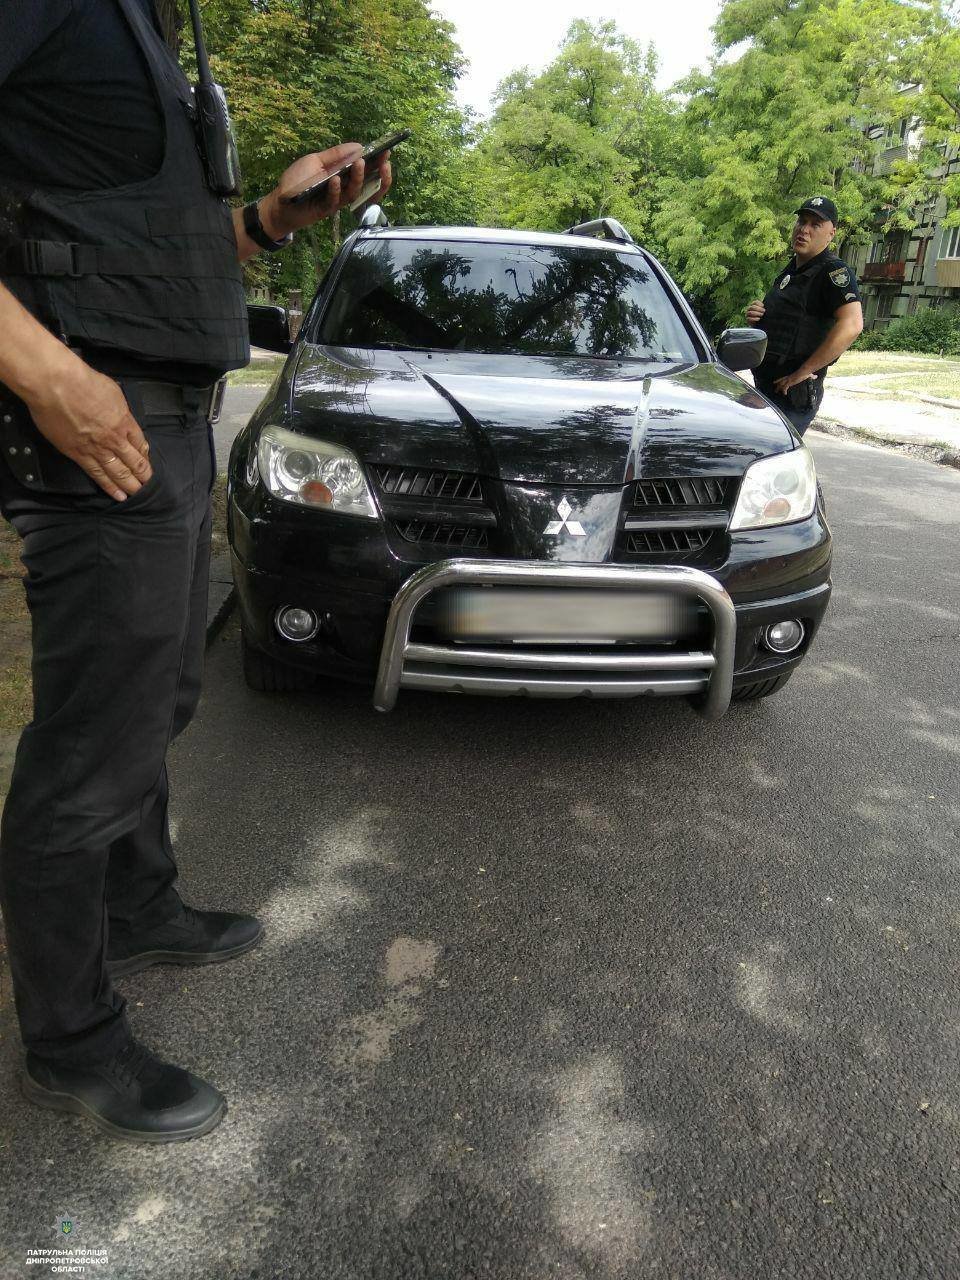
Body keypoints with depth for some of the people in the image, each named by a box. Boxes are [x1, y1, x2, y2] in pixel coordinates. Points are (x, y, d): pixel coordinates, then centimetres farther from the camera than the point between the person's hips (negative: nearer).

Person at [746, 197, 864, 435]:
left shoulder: (833, 271, -12)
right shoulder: (791, 269, 17)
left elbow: (851, 326, -27)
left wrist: (803, 372, -25)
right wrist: (757, 314, 6)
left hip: (792, 394, -10)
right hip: (766, 386, 10)